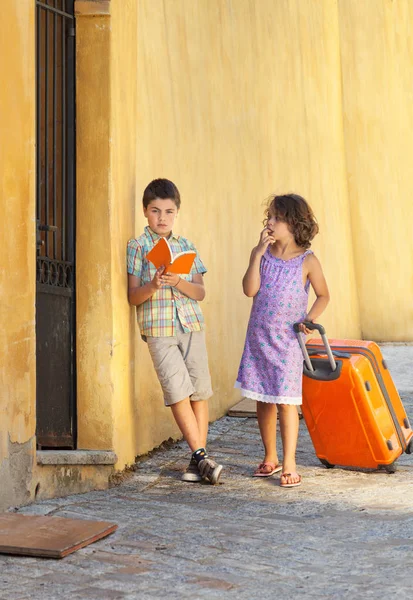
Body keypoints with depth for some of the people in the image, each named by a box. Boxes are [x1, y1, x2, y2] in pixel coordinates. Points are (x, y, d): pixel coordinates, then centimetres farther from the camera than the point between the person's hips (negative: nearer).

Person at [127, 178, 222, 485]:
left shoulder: (186, 246, 12)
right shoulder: (138, 247, 3)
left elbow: (200, 292, 6)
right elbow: (133, 296, -1)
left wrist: (178, 282, -13)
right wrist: (153, 285, -21)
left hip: (192, 324, 3)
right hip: (159, 328, -3)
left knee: (200, 390, 1)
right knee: (178, 391, -10)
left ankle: (197, 459, 9)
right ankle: (202, 457, -4)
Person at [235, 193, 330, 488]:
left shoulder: (307, 260, -6)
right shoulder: (262, 253, 2)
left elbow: (323, 296, 5)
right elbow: (250, 290, -11)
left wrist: (309, 319, -10)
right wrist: (258, 253, -15)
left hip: (287, 341, -4)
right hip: (259, 338, 4)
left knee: (286, 401, -5)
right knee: (263, 400, 11)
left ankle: (289, 464, 3)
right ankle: (270, 458, 25)